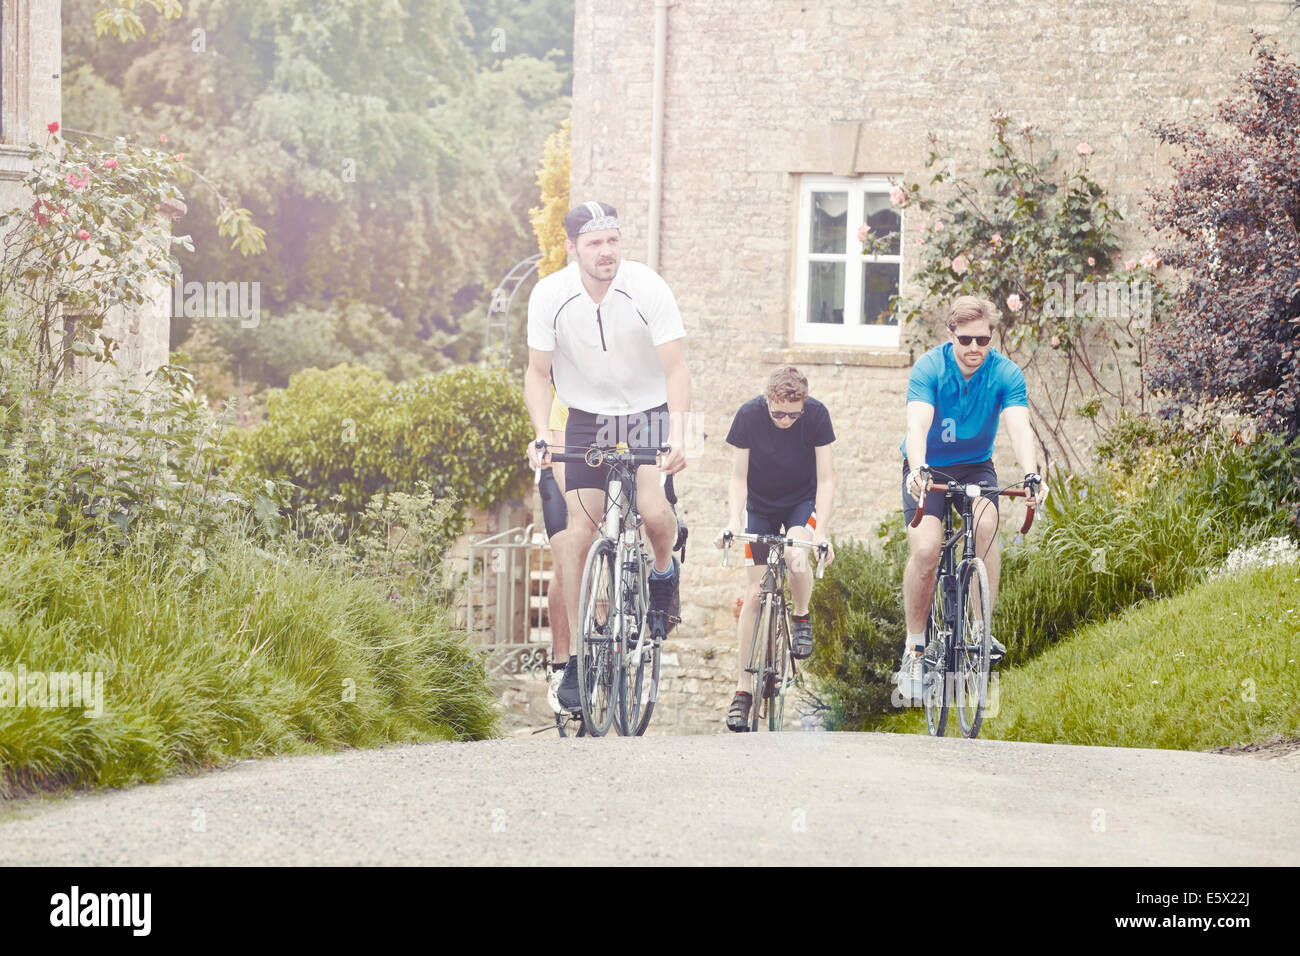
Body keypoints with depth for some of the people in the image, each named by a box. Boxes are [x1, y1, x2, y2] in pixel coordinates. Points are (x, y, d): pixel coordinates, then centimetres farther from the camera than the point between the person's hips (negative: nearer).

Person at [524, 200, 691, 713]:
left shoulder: (647, 288, -20)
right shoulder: (549, 295, -15)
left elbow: (675, 368, -20)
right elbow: (538, 372, -6)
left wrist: (676, 434, -34)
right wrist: (542, 436, -21)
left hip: (648, 411, -1)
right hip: (587, 417, 1)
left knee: (653, 509, -24)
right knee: (581, 528, -10)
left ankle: (663, 571, 12)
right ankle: (577, 655, -2)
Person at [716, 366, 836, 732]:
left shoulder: (816, 414, -22)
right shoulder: (749, 415, -22)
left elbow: (825, 479, -19)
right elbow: (738, 478, -15)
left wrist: (821, 531, -29)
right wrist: (734, 521, -30)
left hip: (802, 502, 0)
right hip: (760, 506, 0)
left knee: (796, 556, -32)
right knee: (754, 592, -6)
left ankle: (802, 618, 1)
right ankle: (743, 689, -1)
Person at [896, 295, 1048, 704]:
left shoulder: (1005, 374, -16)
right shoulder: (929, 368, -21)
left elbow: (1019, 428, -29)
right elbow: (917, 425, -34)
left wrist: (1032, 476, -48)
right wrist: (918, 470, -54)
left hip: (975, 466, 1)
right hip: (928, 468, -1)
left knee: (986, 523, -29)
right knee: (925, 548, -22)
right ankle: (914, 647, -6)